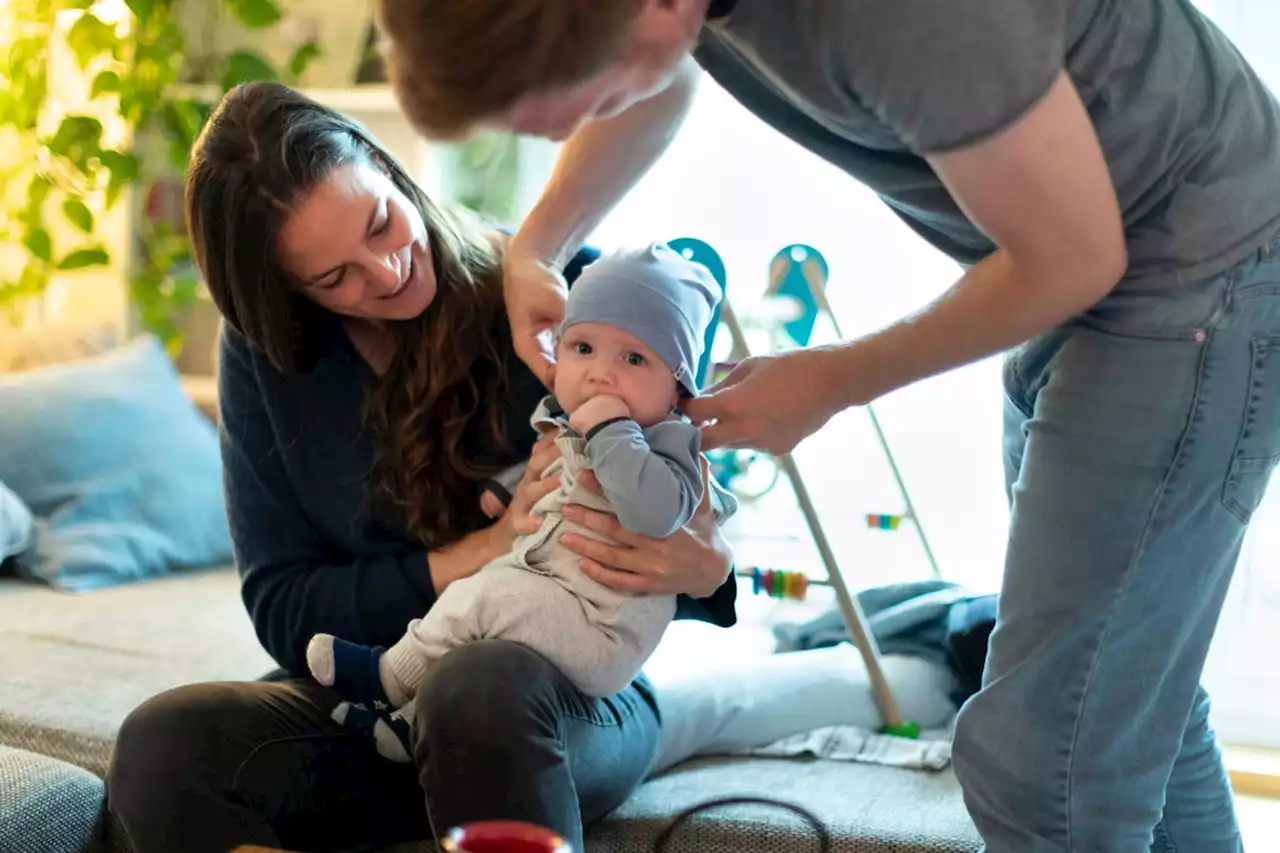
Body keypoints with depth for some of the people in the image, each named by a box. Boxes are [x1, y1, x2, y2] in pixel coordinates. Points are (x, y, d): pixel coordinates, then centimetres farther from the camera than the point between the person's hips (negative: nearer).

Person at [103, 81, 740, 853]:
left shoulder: (567, 291, -7)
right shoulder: (265, 350, 0)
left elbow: (696, 533, 0)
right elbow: (283, 611, -5)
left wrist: (707, 567, -26)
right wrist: (489, 548, -19)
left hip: (574, 698, -2)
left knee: (483, 686, -39)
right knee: (161, 742, -27)